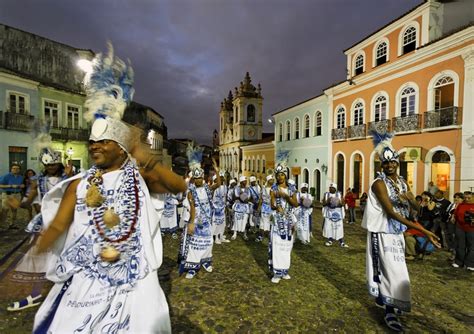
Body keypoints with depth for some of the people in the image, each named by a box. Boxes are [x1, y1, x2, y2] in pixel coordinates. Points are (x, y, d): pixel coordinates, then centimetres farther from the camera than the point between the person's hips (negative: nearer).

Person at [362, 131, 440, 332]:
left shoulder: (402, 182, 8)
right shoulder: (379, 183, -18)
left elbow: (416, 205, 9)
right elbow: (391, 213, -24)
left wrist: (408, 197, -15)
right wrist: (422, 230, -26)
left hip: (397, 232, 8)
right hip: (383, 233, -8)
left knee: (390, 268, 17)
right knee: (393, 270, -4)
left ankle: (382, 299, 35)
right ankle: (390, 312, 10)